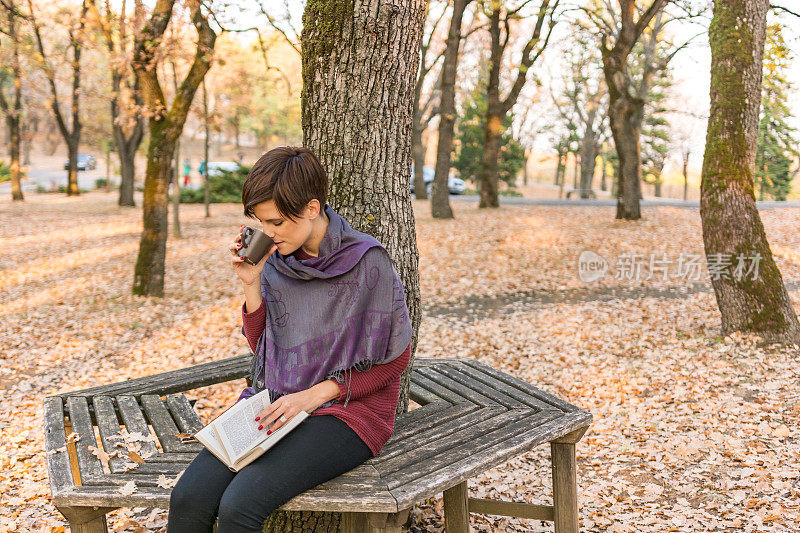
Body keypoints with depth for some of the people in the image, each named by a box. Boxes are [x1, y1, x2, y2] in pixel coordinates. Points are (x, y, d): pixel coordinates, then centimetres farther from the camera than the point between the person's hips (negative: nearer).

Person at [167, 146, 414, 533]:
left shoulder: (368, 262, -12)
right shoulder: (275, 258, 4)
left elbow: (395, 359, -6)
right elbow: (260, 345, 11)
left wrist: (316, 394, -14)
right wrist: (251, 283, -5)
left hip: (349, 410, -5)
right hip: (276, 404, 5)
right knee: (187, 499, -18)